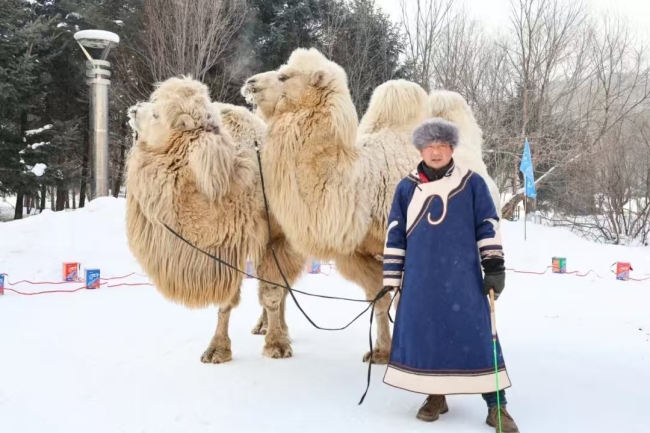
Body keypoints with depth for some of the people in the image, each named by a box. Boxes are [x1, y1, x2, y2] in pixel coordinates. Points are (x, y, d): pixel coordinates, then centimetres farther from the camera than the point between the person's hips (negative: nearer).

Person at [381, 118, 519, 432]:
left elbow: (488, 227, 3)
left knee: (477, 335, -2)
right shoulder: (406, 188, 6)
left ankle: (496, 406, 6)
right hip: (420, 279, 2)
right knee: (423, 334, 7)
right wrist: (391, 278, 6)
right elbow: (395, 235, 8)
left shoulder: (472, 183, 1)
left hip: (463, 278, -2)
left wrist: (494, 268, -2)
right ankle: (435, 396, 24)